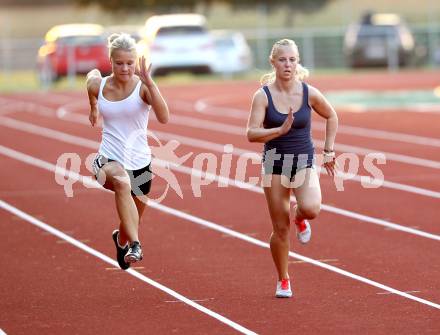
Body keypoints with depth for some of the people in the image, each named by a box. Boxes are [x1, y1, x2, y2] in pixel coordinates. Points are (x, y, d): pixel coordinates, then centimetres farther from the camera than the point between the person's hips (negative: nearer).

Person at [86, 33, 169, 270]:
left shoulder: (143, 87, -12)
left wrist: (149, 83, -36)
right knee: (122, 181, -39)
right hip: (109, 159, -1)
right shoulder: (98, 86, -5)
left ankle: (122, 240, 58)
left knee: (132, 221, 20)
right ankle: (134, 245, -45)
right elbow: (93, 73, 21)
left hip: (139, 162, 1)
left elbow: (164, 118, -29)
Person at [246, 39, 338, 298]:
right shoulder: (263, 96, -10)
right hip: (275, 165, 0)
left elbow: (331, 117, 11)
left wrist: (329, 150, 9)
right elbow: (251, 133, -17)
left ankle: (300, 218, 12)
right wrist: (280, 130, -30)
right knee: (281, 229, 3)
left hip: (304, 162, 0)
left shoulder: (309, 93, -6)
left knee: (311, 209, -27)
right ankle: (283, 281, 23)